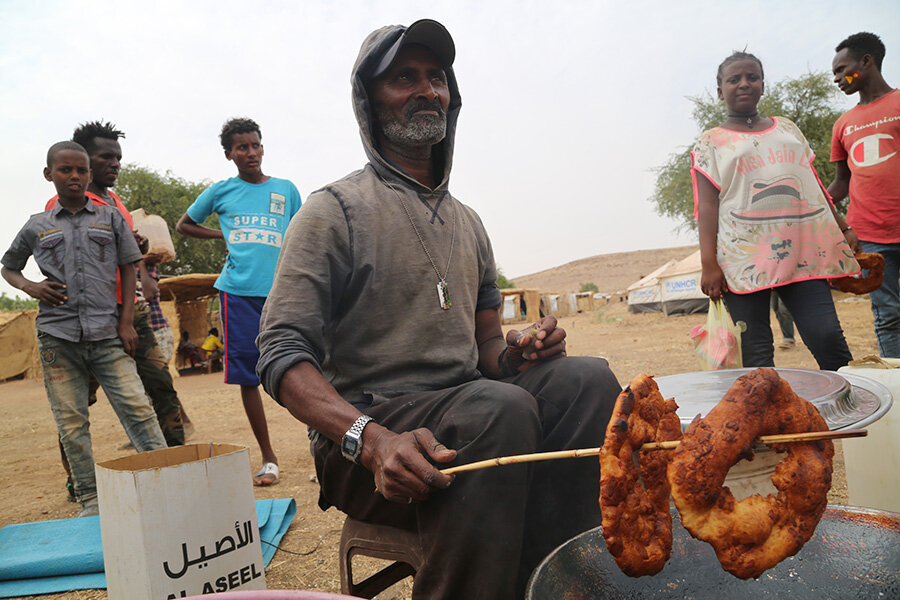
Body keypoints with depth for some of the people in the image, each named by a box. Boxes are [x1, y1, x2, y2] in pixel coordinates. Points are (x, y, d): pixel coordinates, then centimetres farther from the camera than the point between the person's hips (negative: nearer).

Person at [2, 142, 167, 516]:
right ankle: (90, 499, 13)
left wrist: (126, 322, 3)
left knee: (137, 408, -9)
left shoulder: (111, 218, 11)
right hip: (58, 335, 1)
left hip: (107, 334, -1)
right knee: (71, 422, 4)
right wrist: (30, 287, 2)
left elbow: (128, 269, 11)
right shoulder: (37, 226, 13)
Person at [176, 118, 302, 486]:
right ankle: (268, 458, 14)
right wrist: (224, 236, 9)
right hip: (238, 291, 1)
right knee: (247, 375, 3)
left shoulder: (286, 190, 12)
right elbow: (184, 225, 25)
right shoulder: (221, 192, 12)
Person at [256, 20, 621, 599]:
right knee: (500, 407, -33)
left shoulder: (467, 223, 18)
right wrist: (371, 438, -30)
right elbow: (283, 355, -12)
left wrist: (514, 352, -5)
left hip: (463, 409, 6)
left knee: (586, 378, -19)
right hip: (361, 428, -5)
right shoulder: (336, 210, -2)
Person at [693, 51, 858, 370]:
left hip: (801, 250, 3)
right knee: (756, 356, -4)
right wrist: (708, 264, -11)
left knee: (827, 337, -7)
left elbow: (814, 185, 23)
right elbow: (707, 205, -1)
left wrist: (844, 230, 16)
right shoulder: (711, 142, 9)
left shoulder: (786, 129, 22)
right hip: (744, 256, -3)